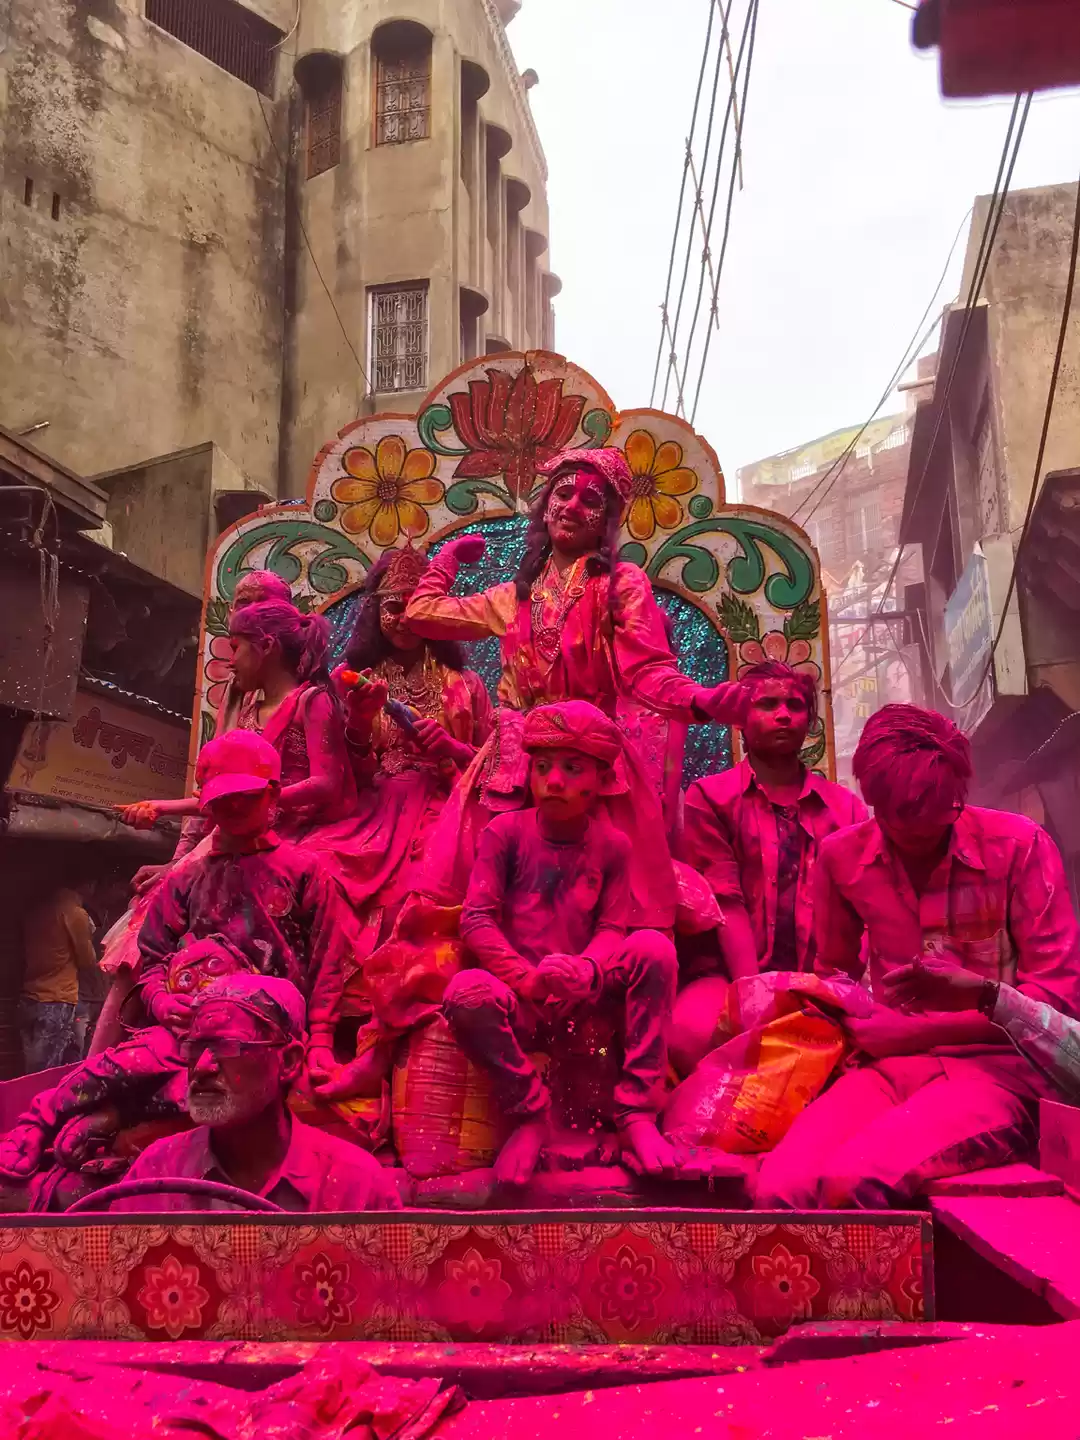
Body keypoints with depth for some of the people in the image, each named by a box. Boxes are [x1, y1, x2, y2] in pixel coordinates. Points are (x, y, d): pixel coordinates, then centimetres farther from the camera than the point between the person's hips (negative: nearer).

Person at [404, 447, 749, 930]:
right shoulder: (518, 593, 17)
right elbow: (423, 611, 27)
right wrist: (451, 554, 39)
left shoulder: (622, 584, 2)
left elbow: (646, 671, -10)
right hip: (515, 760, 5)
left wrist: (700, 700, -29)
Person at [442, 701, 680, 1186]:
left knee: (653, 947, -25)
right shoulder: (505, 833, 1)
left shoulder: (612, 845, 6)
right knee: (467, 993, -36)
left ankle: (636, 1113, -20)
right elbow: (476, 918, -8)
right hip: (519, 1001, -1)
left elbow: (610, 928, -2)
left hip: (584, 998, 2)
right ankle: (530, 1115, -11)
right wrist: (526, 978, -22)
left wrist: (585, 969, -26)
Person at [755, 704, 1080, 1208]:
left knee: (854, 1181, -34)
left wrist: (916, 1031, -8)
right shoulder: (842, 856, 6)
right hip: (887, 1067, 4)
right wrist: (853, 1024, 1)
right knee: (780, 1187, -29)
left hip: (996, 1067, -3)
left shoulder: (1019, 846, -5)